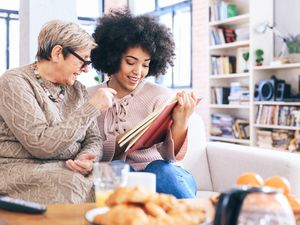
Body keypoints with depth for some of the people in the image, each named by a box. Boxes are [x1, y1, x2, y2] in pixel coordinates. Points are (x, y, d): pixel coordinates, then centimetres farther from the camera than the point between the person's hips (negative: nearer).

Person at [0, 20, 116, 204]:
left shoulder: (77, 89, 13)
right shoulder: (15, 83, -8)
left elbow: (93, 139, 11)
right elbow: (42, 144, -19)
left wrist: (88, 157, -13)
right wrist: (92, 108, -17)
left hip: (69, 169, 5)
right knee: (74, 185, -34)